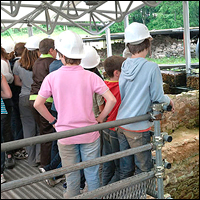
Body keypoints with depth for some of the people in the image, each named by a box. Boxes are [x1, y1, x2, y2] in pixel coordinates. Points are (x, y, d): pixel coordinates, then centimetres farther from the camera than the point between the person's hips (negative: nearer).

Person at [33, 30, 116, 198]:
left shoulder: (52, 77, -8)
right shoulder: (90, 76, -9)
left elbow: (38, 104, -6)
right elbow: (111, 100, -13)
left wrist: (53, 121, 6)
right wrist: (100, 119, 0)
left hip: (65, 134, 1)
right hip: (89, 134, 0)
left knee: (71, 177, 16)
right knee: (92, 175, 15)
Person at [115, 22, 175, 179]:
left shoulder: (124, 67, 2)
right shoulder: (152, 68, -16)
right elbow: (158, 97, -10)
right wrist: (169, 101, 13)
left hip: (121, 124, 6)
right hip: (138, 128, -6)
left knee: (125, 166, 18)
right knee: (144, 168, 10)